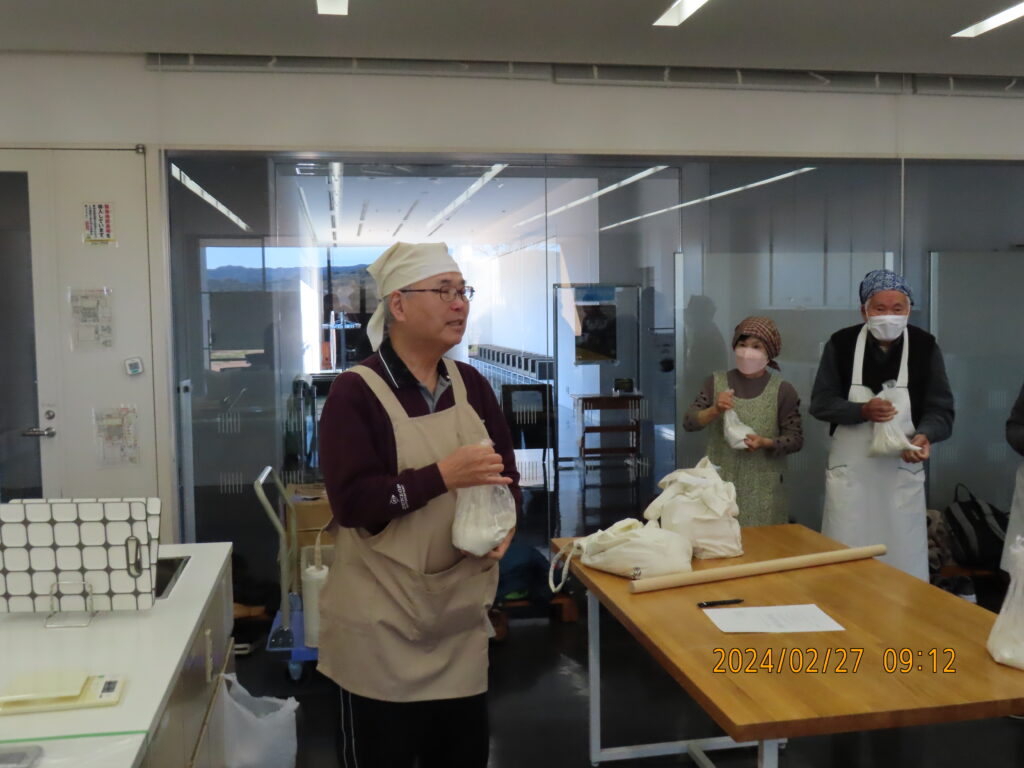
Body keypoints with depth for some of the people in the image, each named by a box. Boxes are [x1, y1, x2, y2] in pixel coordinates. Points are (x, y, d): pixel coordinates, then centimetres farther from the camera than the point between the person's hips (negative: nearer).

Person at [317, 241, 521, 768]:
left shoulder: (471, 386, 4)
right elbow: (352, 500, -22)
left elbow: (505, 473, 11)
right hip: (381, 624, -5)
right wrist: (443, 475, -29)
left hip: (459, 614, 6)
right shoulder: (356, 392, -14)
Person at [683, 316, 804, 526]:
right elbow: (688, 423, -1)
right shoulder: (717, 381, 4)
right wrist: (714, 410, -18)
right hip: (720, 484, 1)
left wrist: (765, 443, -17)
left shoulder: (782, 390, -1)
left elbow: (796, 439, 0)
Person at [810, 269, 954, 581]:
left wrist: (924, 436, -25)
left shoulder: (925, 346, -2)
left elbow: (941, 409, -3)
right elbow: (821, 402, -4)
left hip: (902, 472, 0)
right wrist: (863, 411, -22)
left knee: (904, 557, 6)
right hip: (849, 471, 0)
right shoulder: (841, 343, -3)